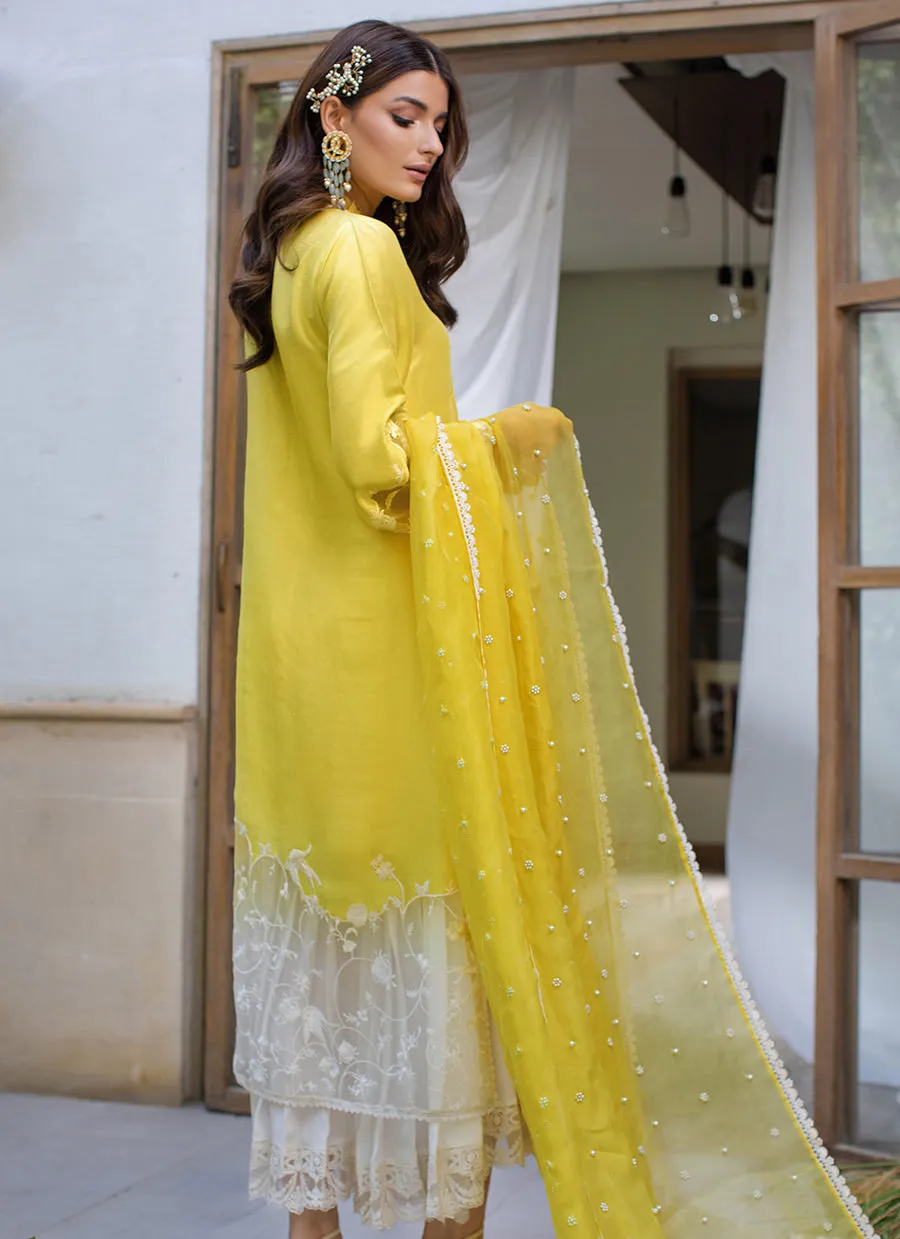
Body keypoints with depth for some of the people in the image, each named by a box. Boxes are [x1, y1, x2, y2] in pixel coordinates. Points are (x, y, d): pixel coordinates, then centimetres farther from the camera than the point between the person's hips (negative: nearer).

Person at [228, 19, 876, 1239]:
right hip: (387, 636, -9)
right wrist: (504, 439, -6)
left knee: (320, 912, 10)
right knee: (432, 914, -1)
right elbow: (379, 457, -19)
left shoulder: (286, 256, 16)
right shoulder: (365, 249, -11)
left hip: (298, 646, 9)